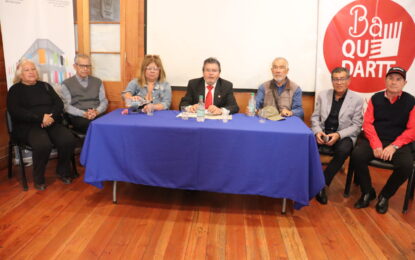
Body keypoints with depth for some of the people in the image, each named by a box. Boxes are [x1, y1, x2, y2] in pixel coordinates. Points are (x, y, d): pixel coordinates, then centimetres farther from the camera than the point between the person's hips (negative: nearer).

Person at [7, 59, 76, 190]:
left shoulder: (45, 86, 20)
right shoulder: (15, 90, 9)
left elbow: (59, 103, 8)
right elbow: (15, 111, -7)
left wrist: (51, 116, -13)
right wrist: (40, 118, -18)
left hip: (52, 123, 4)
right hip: (28, 126, -3)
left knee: (68, 140, -27)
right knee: (43, 145, -36)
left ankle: (63, 171, -2)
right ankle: (38, 178, -11)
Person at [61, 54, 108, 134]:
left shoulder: (98, 82, 19)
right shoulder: (66, 84, 10)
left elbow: (104, 101, 13)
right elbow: (67, 106, 1)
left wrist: (96, 112, -9)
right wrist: (84, 114, -16)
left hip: (98, 115, 3)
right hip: (78, 117, -3)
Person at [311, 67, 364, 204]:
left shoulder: (357, 99, 1)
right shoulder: (322, 95, 9)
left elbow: (356, 126, -2)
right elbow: (315, 117, 9)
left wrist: (338, 135, -19)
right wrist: (317, 131, -13)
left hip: (344, 135, -2)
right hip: (322, 132, 2)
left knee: (343, 150, -35)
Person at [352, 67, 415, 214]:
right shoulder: (376, 98, 6)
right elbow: (367, 123, 0)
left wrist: (394, 146, -17)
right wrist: (376, 145, -14)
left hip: (398, 143, -1)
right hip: (374, 140, 1)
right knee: (357, 155, -28)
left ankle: (384, 196, -1)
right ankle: (367, 192, -3)